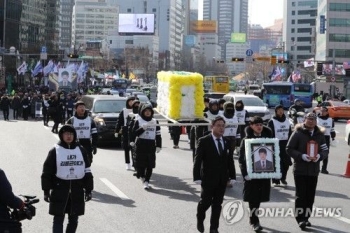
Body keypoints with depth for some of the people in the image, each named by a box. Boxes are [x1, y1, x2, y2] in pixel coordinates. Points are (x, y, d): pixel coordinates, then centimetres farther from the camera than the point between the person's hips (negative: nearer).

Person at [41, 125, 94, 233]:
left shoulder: (81, 150, 7)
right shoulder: (55, 151, -3)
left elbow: (87, 171, 10)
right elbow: (47, 172, -2)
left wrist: (88, 190, 7)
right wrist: (46, 191, -4)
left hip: (77, 190, 3)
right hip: (59, 189, -3)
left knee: (73, 219, 11)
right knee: (58, 219, -2)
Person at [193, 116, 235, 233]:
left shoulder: (227, 142, 6)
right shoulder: (204, 141, -7)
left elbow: (230, 160, 9)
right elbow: (198, 160, -10)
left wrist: (232, 176, 4)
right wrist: (197, 177, -16)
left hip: (222, 179, 4)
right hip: (208, 178, -4)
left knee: (217, 204, 7)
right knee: (205, 202, 2)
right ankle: (200, 219, 31)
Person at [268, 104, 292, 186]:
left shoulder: (287, 121, 14)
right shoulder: (272, 122, -5)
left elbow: (290, 133, 18)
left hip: (286, 144, 5)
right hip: (276, 144, -5)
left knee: (286, 163, 6)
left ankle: (283, 178, 25)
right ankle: (276, 180, 3)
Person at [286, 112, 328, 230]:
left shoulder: (320, 135, 8)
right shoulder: (298, 133, -5)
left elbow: (325, 150, 10)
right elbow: (289, 149, -6)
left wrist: (319, 156, -12)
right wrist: (302, 156, -19)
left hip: (314, 170, 4)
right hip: (300, 169, -4)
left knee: (310, 196, 8)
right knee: (301, 195, -4)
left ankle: (306, 218, 18)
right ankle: (300, 219, 1)